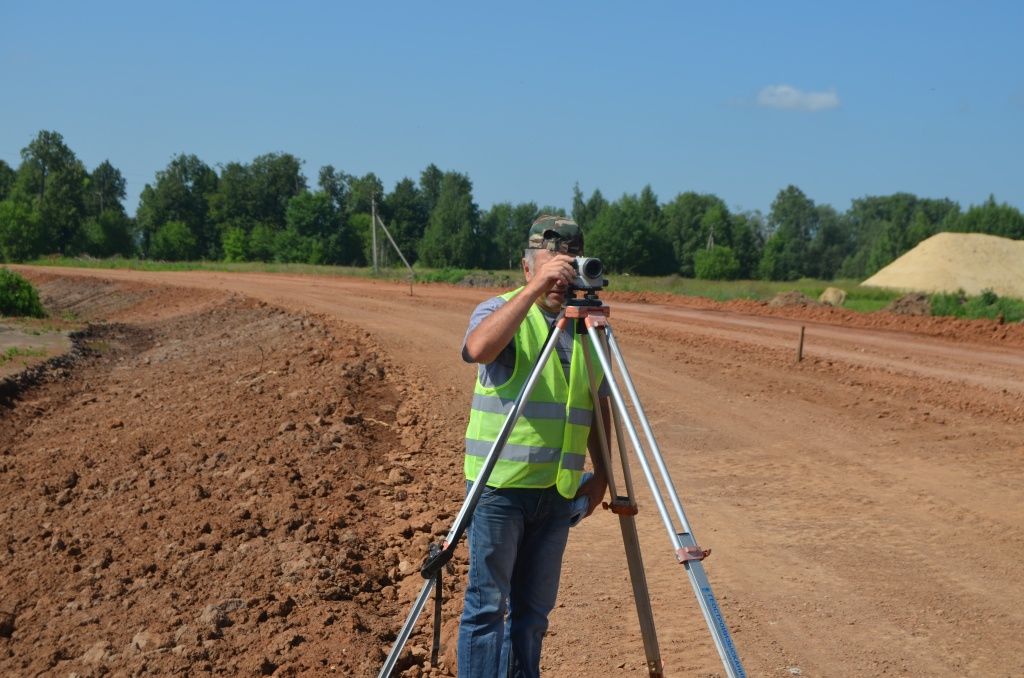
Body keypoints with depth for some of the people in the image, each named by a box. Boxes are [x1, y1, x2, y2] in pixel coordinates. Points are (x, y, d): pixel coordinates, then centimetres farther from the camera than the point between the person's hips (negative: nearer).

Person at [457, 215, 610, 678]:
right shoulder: (500, 310, -5)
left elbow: (600, 406, 18)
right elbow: (477, 348, -29)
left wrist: (600, 473, 10)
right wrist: (534, 290, -32)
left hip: (559, 490, 5)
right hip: (500, 484, -5)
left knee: (533, 608, 12)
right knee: (487, 603, -1)